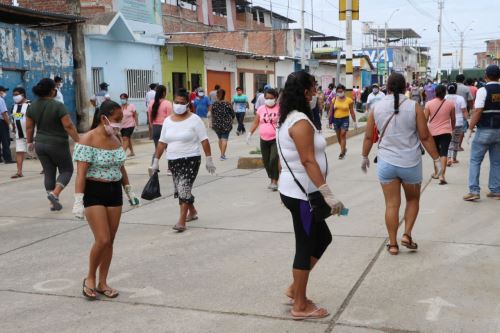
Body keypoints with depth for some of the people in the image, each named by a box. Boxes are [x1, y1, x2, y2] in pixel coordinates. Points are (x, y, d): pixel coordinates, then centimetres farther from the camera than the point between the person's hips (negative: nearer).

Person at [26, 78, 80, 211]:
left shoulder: (32, 106, 2)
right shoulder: (58, 106, -16)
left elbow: (29, 127, 7)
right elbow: (68, 126, -19)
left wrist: (29, 142, 18)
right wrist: (78, 140, -13)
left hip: (40, 144, 6)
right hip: (57, 145, -6)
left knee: (48, 173, 12)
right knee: (66, 170, 10)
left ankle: (53, 203, 14)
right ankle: (54, 194, -9)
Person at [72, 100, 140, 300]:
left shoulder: (116, 138, 7)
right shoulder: (88, 140, -14)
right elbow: (81, 173, -17)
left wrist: (129, 191, 20)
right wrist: (78, 201, -22)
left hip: (114, 192, 7)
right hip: (94, 193, -6)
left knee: (110, 241, 8)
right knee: (102, 240, -11)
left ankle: (102, 283, 21)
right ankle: (90, 278, 13)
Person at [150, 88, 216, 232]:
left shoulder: (194, 119, -6)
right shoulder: (168, 120, 8)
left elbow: (204, 141, -7)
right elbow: (162, 143, 11)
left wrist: (209, 159, -11)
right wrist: (156, 160, 10)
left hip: (191, 159, -5)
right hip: (173, 161, 6)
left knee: (184, 188, -14)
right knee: (181, 190, 14)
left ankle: (181, 221, -11)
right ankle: (192, 212, 38)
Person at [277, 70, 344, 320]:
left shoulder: (288, 119, 12)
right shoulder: (301, 121, -19)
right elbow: (308, 161, -24)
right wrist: (327, 193, -24)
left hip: (293, 190, 10)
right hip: (301, 193, -10)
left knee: (322, 238, 19)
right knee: (306, 246, 0)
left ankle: (295, 289, 26)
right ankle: (300, 306, 12)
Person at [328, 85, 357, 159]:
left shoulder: (349, 100, -6)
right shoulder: (334, 100, 1)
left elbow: (352, 112, -1)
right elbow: (331, 110, 5)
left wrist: (355, 122, 0)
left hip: (345, 119, -4)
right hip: (336, 119, 4)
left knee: (343, 135, -10)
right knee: (338, 136, 12)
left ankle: (342, 152, -4)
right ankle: (344, 149, 33)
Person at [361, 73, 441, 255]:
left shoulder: (376, 107, -1)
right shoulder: (414, 107, -7)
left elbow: (368, 136, 5)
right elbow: (425, 137, -6)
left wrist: (365, 157, 19)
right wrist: (436, 159, 3)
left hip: (386, 163, 1)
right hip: (411, 162, -1)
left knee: (392, 204, 8)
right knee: (413, 200, 21)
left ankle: (393, 244, 13)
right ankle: (407, 235, 10)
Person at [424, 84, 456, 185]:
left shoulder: (429, 104, -5)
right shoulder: (450, 104, -2)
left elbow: (425, 119, -5)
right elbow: (453, 119, 8)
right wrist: (453, 128, 25)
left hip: (433, 132, 1)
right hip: (446, 131, -1)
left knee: (435, 153, 19)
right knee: (444, 153, -6)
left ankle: (436, 173, 30)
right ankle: (442, 175, -17)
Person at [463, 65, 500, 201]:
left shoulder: (483, 90, -10)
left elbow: (477, 112, -17)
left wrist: (470, 128, -11)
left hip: (484, 130, -5)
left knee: (475, 161, 3)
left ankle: (474, 191, -3)